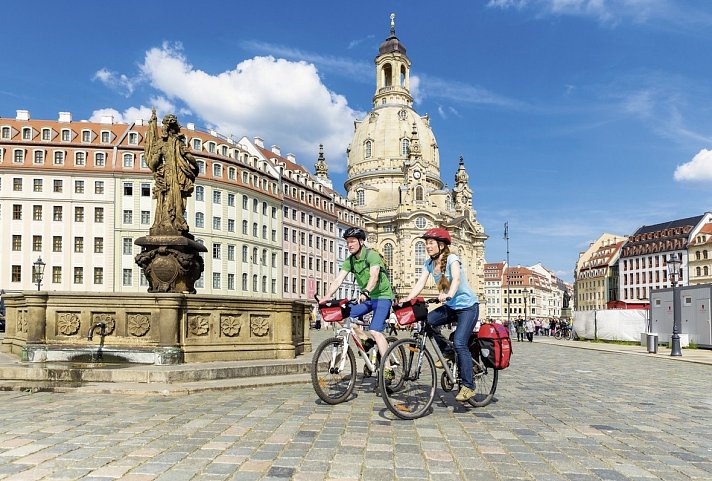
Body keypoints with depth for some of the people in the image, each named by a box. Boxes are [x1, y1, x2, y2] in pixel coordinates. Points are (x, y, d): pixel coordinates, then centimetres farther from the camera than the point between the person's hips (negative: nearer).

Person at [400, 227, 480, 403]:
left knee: (459, 343, -20)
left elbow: (456, 278, -36)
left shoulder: (452, 259, -17)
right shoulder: (429, 263, 1)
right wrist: (407, 299, -25)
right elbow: (420, 283, -9)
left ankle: (468, 386, -10)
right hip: (450, 307, 6)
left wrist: (449, 294, -55)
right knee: (426, 321, -18)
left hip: (467, 306, -6)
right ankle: (446, 352, 6)